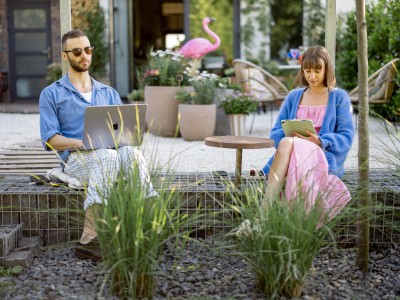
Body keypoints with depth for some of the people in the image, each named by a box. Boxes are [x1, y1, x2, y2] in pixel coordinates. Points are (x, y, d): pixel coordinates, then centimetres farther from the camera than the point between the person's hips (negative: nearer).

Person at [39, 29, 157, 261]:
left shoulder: (109, 93, 23)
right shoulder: (51, 94, 11)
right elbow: (51, 140, 0)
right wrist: (83, 143, -18)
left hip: (110, 153, 3)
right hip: (75, 159, -3)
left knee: (131, 152, -35)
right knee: (109, 156, -39)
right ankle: (90, 238, -41)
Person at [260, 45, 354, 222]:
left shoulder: (339, 97, 11)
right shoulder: (293, 97, 21)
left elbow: (346, 138, 2)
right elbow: (276, 132, 14)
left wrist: (319, 141, -17)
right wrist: (289, 135, -11)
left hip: (325, 157, -3)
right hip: (289, 153, 3)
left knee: (287, 144, -34)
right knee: (286, 142, -35)